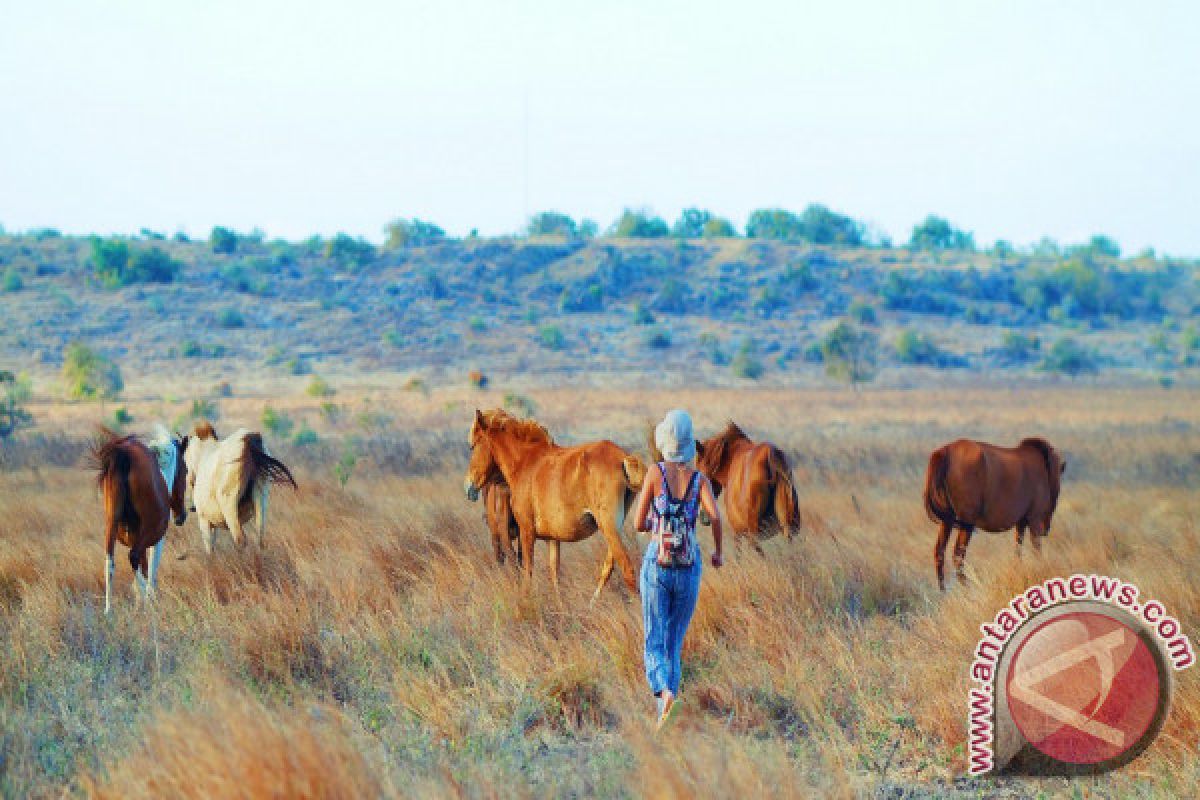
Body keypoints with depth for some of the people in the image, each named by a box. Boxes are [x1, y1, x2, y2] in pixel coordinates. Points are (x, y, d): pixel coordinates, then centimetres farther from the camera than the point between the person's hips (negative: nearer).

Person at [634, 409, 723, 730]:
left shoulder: (655, 473, -4)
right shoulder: (700, 480, 0)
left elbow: (639, 524, -3)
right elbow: (715, 516, -16)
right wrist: (718, 551, 2)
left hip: (657, 565, -2)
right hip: (689, 568, 2)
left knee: (655, 642, 2)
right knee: (675, 642, 14)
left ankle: (663, 689, -29)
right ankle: (663, 716, 8)